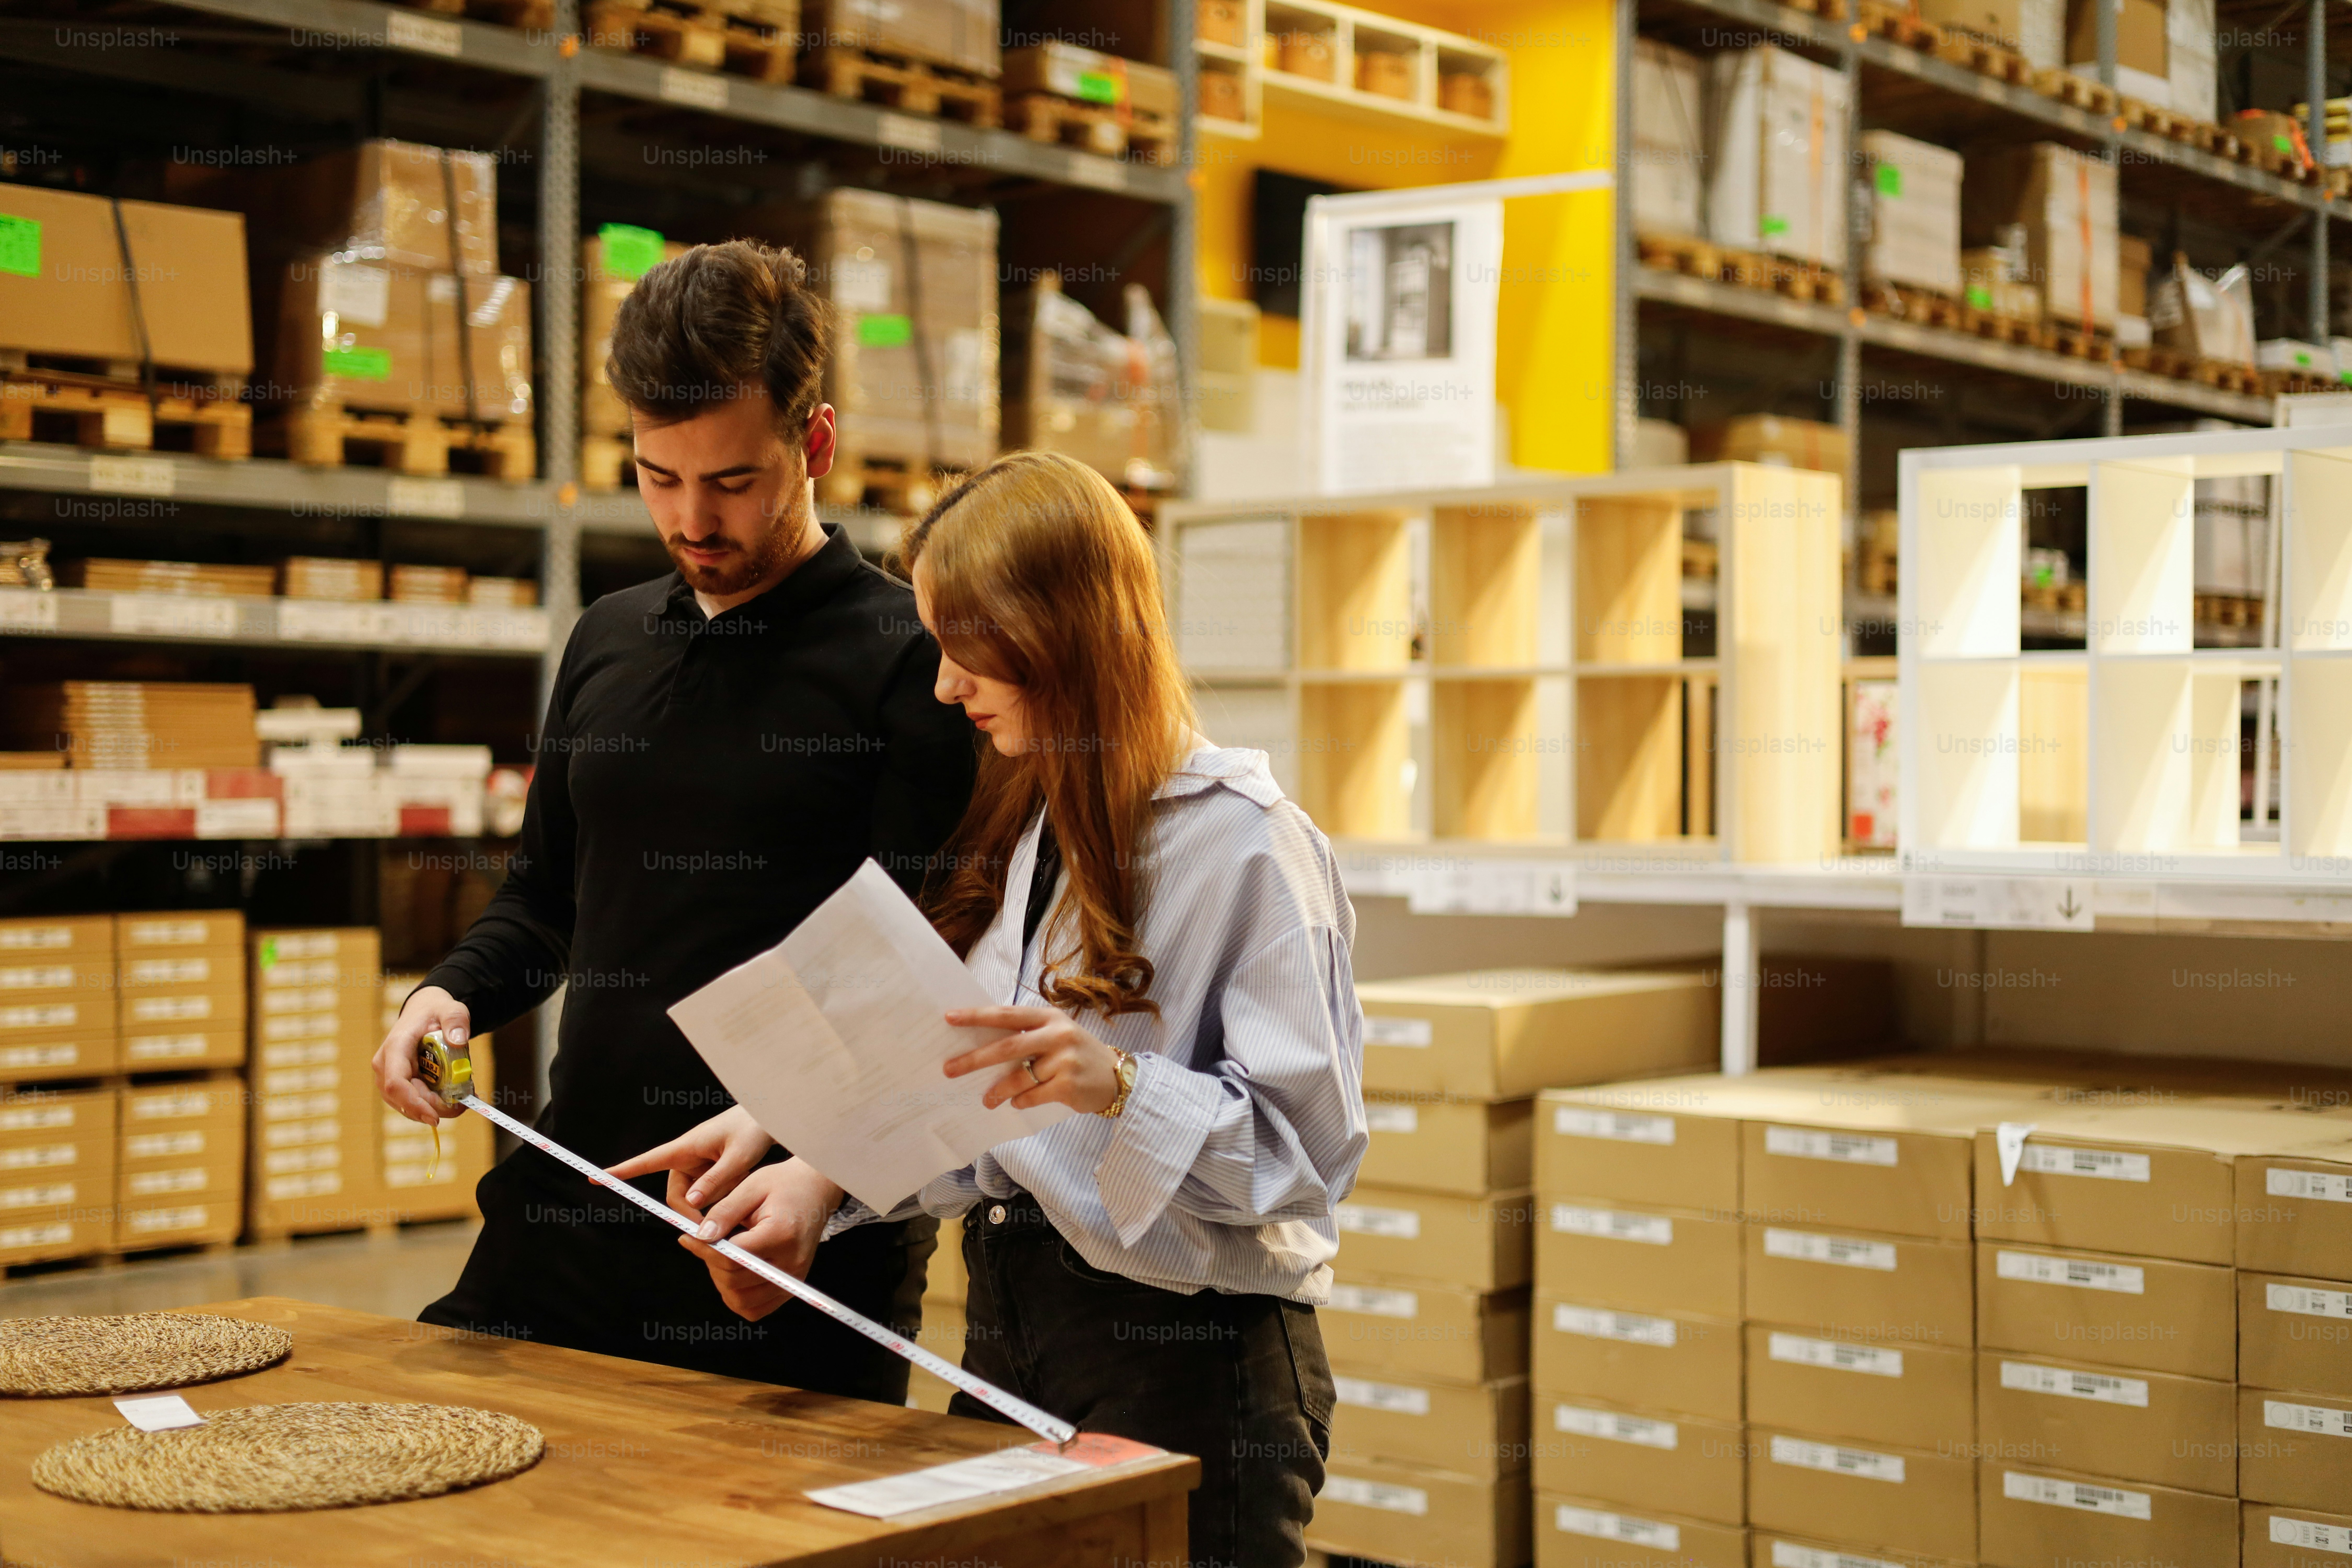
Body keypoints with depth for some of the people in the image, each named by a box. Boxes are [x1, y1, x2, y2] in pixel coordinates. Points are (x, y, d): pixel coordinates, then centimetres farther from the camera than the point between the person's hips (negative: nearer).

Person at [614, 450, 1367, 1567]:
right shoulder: (1015, 834, 11)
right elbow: (958, 1099, 10)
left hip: (1187, 1356, -7)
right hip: (1007, 1328, 7)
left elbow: (1310, 1141, -16)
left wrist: (1116, 1084, -29)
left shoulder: (1246, 842, -14)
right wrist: (821, 1175, -5)